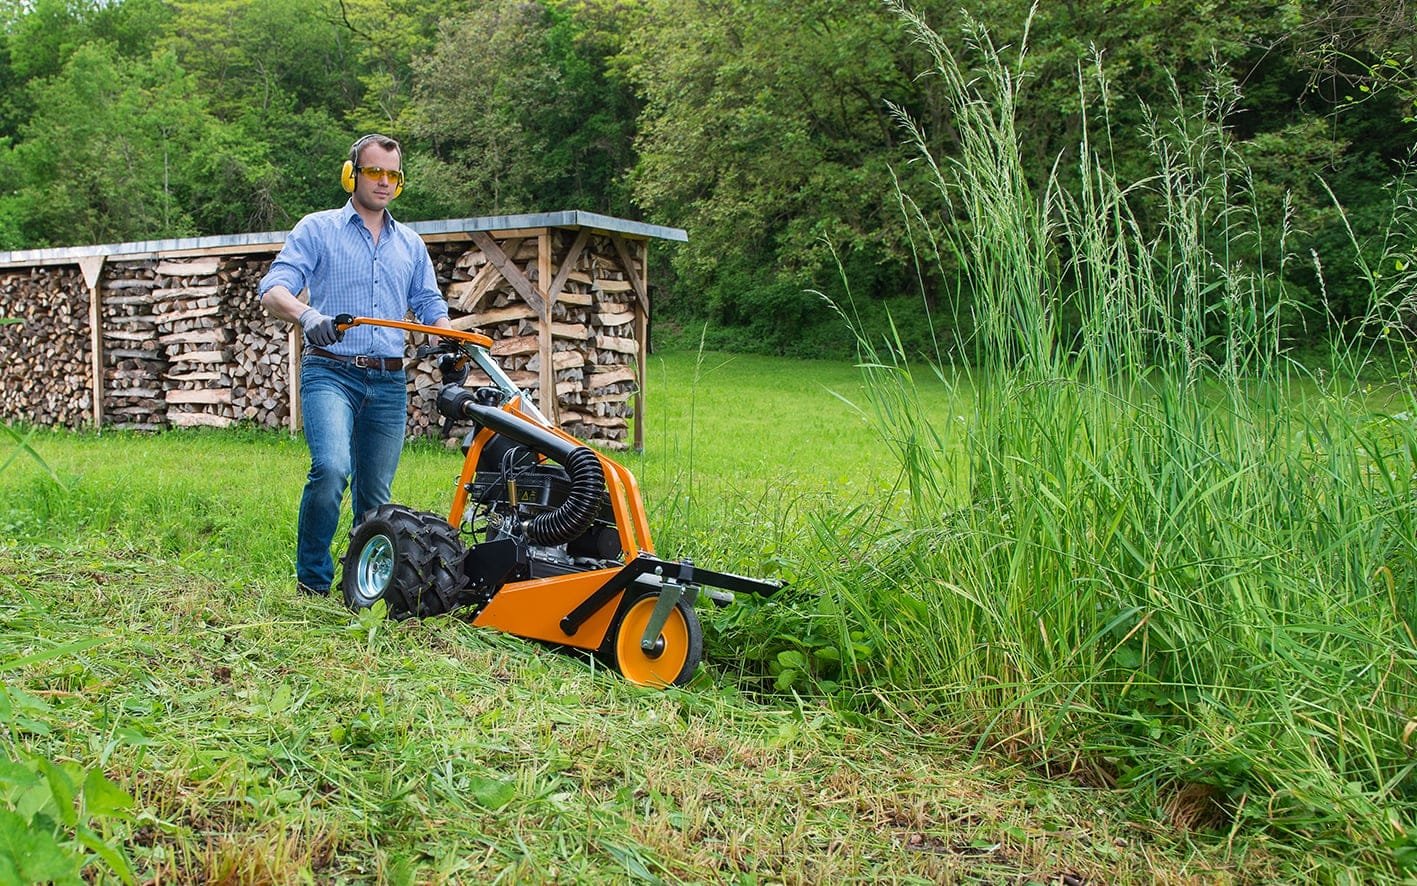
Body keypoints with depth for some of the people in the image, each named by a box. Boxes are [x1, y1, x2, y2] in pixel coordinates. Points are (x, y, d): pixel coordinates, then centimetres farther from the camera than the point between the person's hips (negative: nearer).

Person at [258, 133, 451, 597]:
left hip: (388, 381, 4)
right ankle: (312, 582, -11)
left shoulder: (410, 245, 19)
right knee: (331, 468, -25)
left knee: (376, 494, 6)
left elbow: (430, 306, 21)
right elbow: (272, 290, -6)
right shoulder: (317, 229, 6)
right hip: (331, 372, -4)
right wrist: (305, 314, -29)